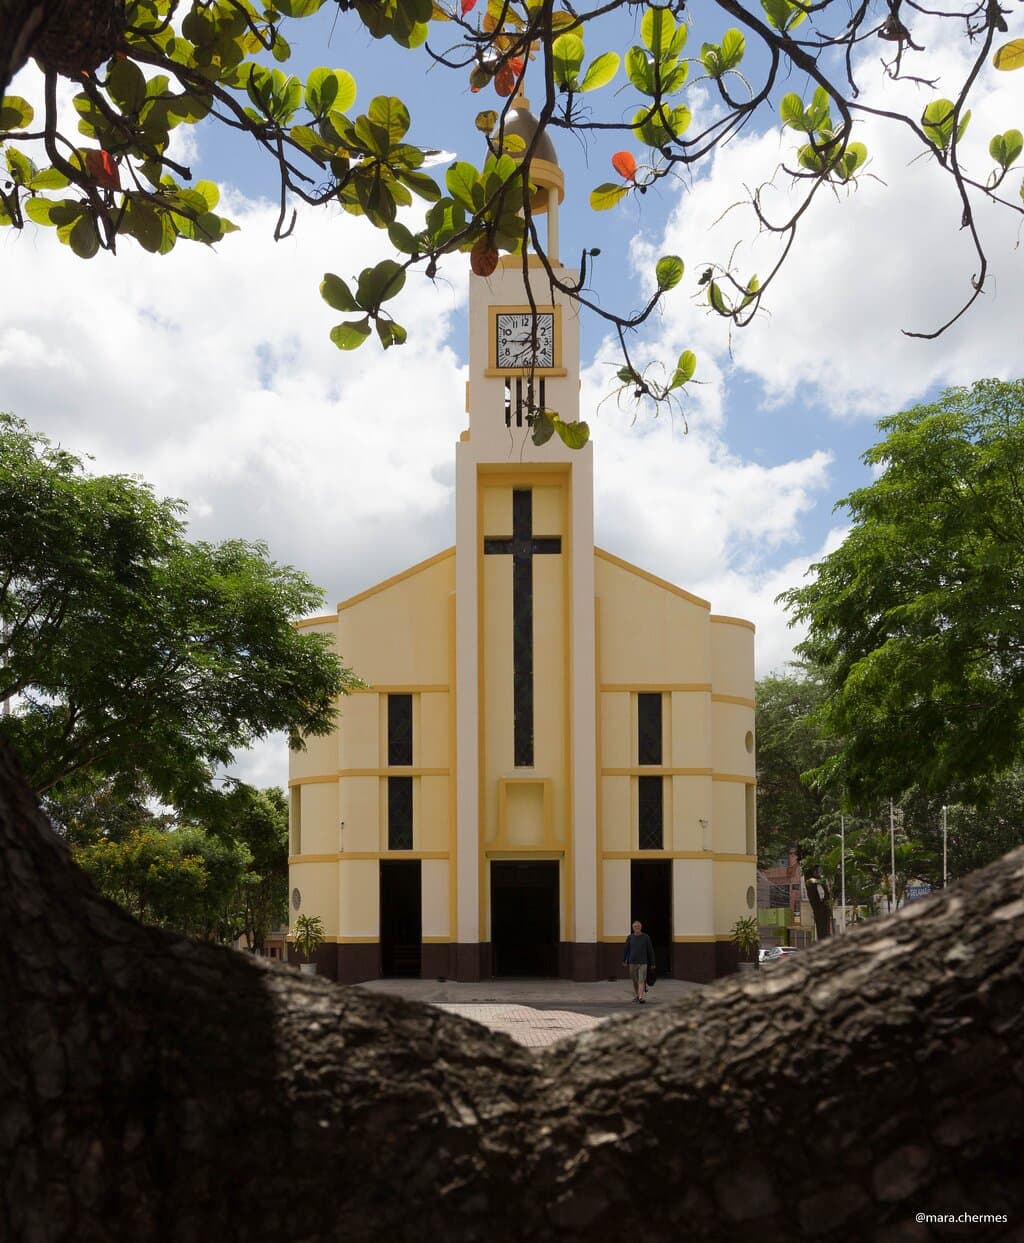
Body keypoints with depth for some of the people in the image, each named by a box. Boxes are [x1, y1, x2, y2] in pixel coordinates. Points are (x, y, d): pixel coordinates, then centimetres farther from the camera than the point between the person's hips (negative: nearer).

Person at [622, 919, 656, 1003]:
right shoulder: (630, 937, 2)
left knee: (641, 981, -12)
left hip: (643, 963, -2)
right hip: (632, 963, 2)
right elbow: (626, 950, 3)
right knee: (635, 981, 12)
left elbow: (650, 951, 2)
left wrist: (652, 963, 3)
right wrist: (624, 961, -4)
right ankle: (636, 996, 29)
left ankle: (641, 998, -19)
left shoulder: (646, 937, -2)